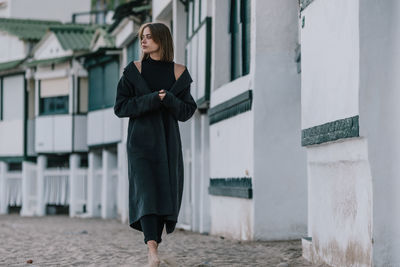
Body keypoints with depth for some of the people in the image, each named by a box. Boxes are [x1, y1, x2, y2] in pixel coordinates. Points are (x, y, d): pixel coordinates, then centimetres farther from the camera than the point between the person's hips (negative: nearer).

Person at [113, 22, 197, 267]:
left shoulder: (179, 73, 4)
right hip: (141, 139, -2)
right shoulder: (134, 70, 1)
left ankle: (155, 238, 20)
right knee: (146, 190, -16)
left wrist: (169, 100, -16)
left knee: (167, 191, 1)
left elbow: (188, 111, 4)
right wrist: (150, 100, -16)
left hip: (168, 140, 2)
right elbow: (120, 107, -3)